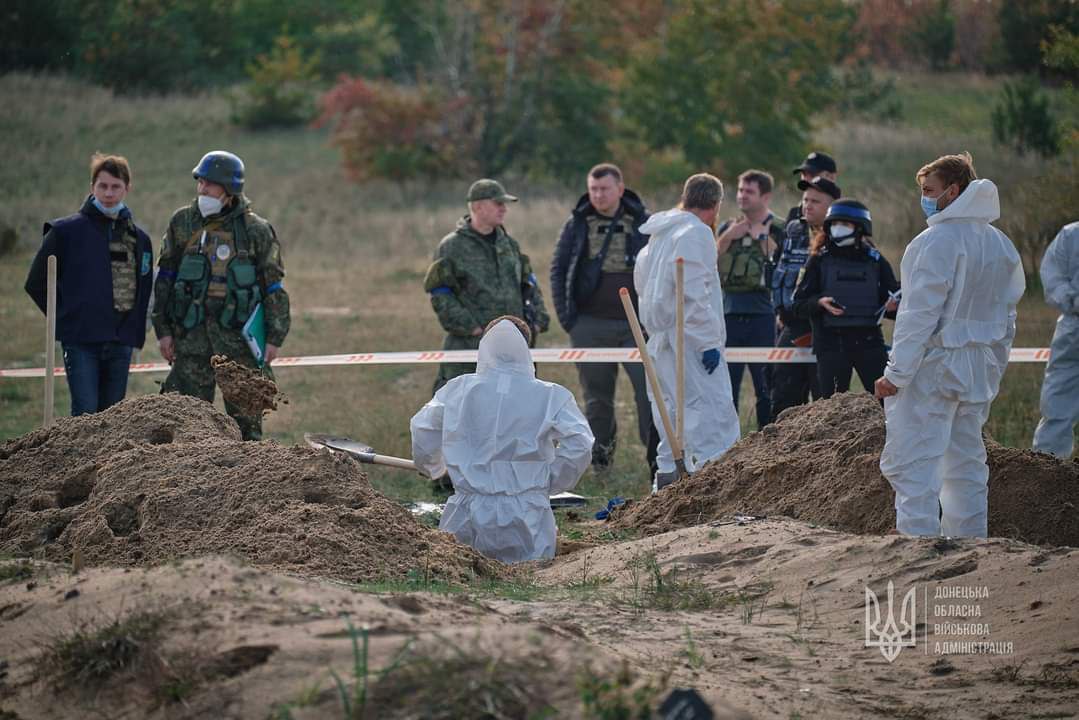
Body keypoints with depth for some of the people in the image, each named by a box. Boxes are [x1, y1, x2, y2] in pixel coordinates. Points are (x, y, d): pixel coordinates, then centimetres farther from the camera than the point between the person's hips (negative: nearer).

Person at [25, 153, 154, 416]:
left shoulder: (139, 238, 12)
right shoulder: (66, 231, -1)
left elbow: (144, 289, 20)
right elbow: (37, 283, 4)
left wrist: (136, 331, 9)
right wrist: (65, 316, 1)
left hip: (121, 343, 4)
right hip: (81, 342, -4)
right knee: (85, 414, -12)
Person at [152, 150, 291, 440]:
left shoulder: (255, 230, 0)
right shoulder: (183, 222, 6)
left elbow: (274, 286, 4)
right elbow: (165, 278, 11)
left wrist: (274, 338, -1)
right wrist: (163, 329, 5)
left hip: (239, 338, -2)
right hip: (191, 337, 2)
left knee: (246, 418, 2)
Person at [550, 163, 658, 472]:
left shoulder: (643, 223, 3)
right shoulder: (577, 225, 5)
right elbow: (558, 270, 9)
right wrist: (566, 315, 1)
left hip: (636, 324, -1)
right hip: (591, 326, 1)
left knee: (650, 391, -10)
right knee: (597, 397, 9)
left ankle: (658, 459, -5)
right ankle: (601, 456, 24)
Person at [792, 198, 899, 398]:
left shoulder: (875, 261, 10)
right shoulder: (819, 260, 6)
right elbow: (799, 305, 3)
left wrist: (893, 306, -11)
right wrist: (820, 302, -16)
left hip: (869, 341, 1)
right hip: (831, 342, -1)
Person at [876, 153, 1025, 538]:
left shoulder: (938, 241, -16)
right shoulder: (1000, 243, 11)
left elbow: (920, 314, -19)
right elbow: (1006, 315, 16)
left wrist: (896, 373, -16)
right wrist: (993, 369, 22)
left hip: (932, 366, -8)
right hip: (979, 371, 8)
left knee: (912, 466, -7)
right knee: (967, 463, 15)